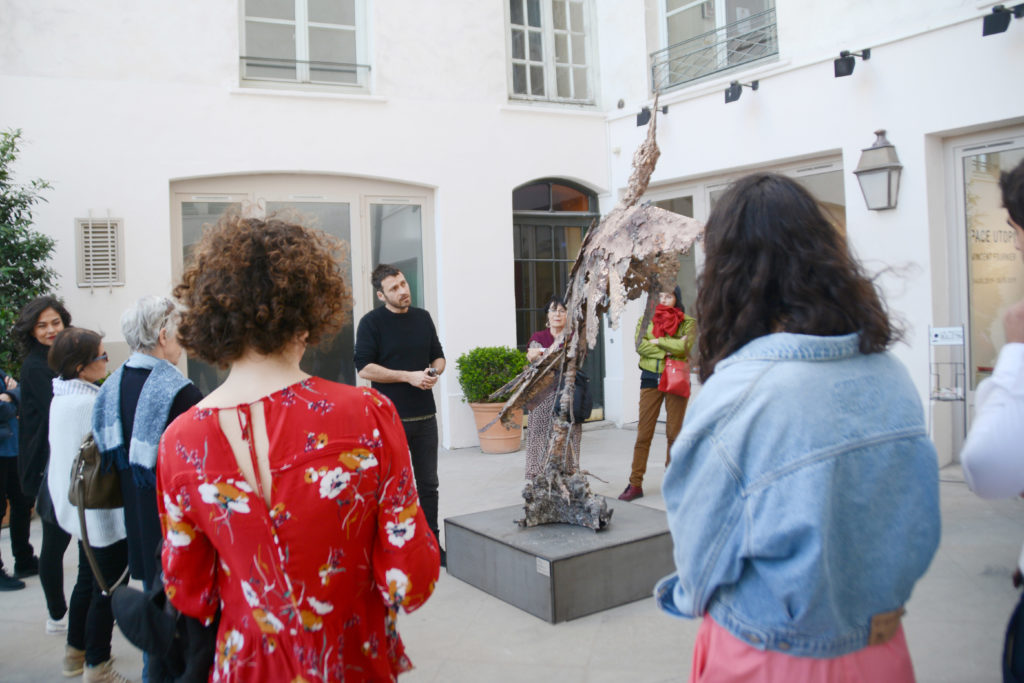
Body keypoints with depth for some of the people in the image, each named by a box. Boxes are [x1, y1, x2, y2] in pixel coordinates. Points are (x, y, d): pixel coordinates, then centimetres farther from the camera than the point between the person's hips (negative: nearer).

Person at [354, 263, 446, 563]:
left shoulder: (423, 317, 10)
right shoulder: (372, 322, -6)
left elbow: (438, 355, 18)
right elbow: (364, 368, -13)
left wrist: (434, 372, -5)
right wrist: (409, 376, -17)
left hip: (424, 415, 5)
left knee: (428, 484, 13)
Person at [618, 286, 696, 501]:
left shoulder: (687, 322, 5)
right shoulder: (645, 320, 11)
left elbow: (684, 346, -14)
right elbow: (640, 345, -6)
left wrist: (657, 341, -8)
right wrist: (669, 350, -11)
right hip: (650, 379, 1)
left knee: (674, 433, 3)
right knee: (643, 433, -1)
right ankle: (635, 484, 3)